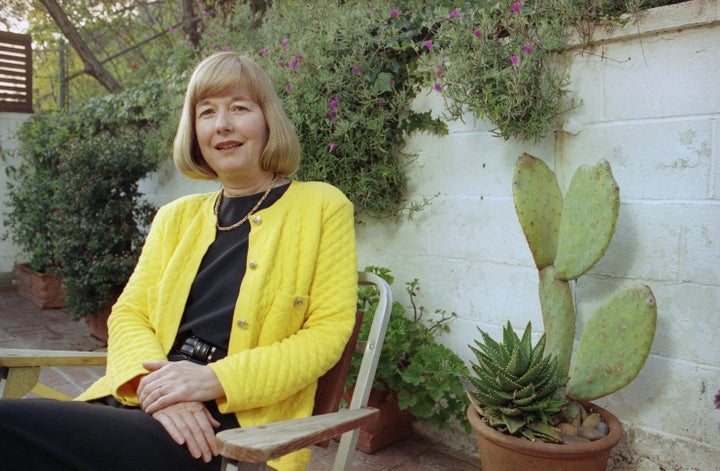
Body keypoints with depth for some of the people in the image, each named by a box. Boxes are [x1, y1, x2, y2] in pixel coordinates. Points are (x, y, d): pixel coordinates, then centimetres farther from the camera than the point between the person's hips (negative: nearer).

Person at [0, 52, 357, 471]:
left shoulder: (322, 208, 3)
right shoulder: (176, 217, 18)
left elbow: (327, 332, -3)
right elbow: (129, 314, 11)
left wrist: (215, 380, -14)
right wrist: (155, 382, -11)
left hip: (236, 427, -5)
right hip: (148, 403, 5)